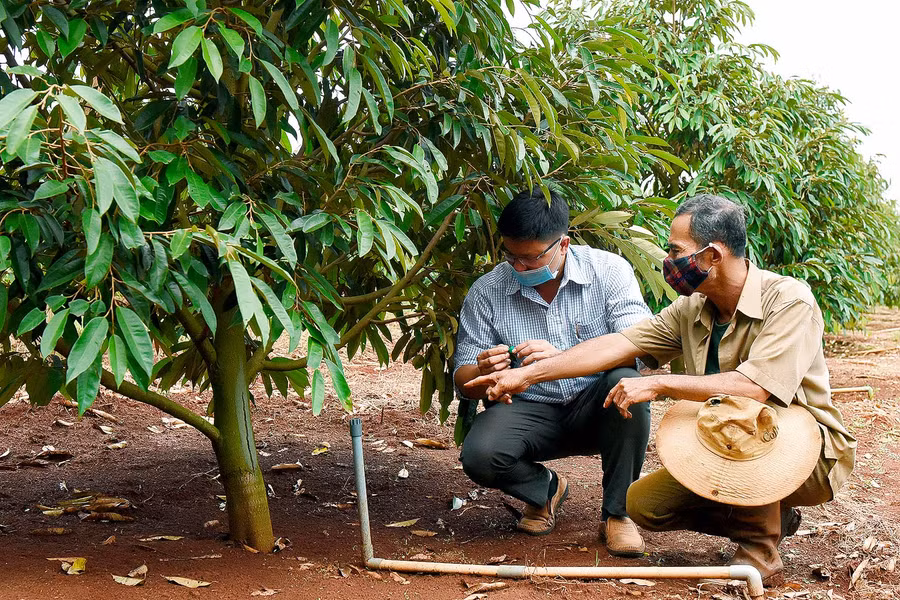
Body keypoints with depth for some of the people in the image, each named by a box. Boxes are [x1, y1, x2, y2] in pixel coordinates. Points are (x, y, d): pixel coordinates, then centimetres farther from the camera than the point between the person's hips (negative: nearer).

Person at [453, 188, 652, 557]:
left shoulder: (609, 271, -8)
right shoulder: (486, 291, -5)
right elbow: (464, 384, -3)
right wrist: (483, 373, -29)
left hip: (596, 409, -1)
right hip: (530, 411, 1)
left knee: (627, 381, -33)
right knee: (479, 457, -28)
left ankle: (617, 512, -12)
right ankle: (545, 489, 9)